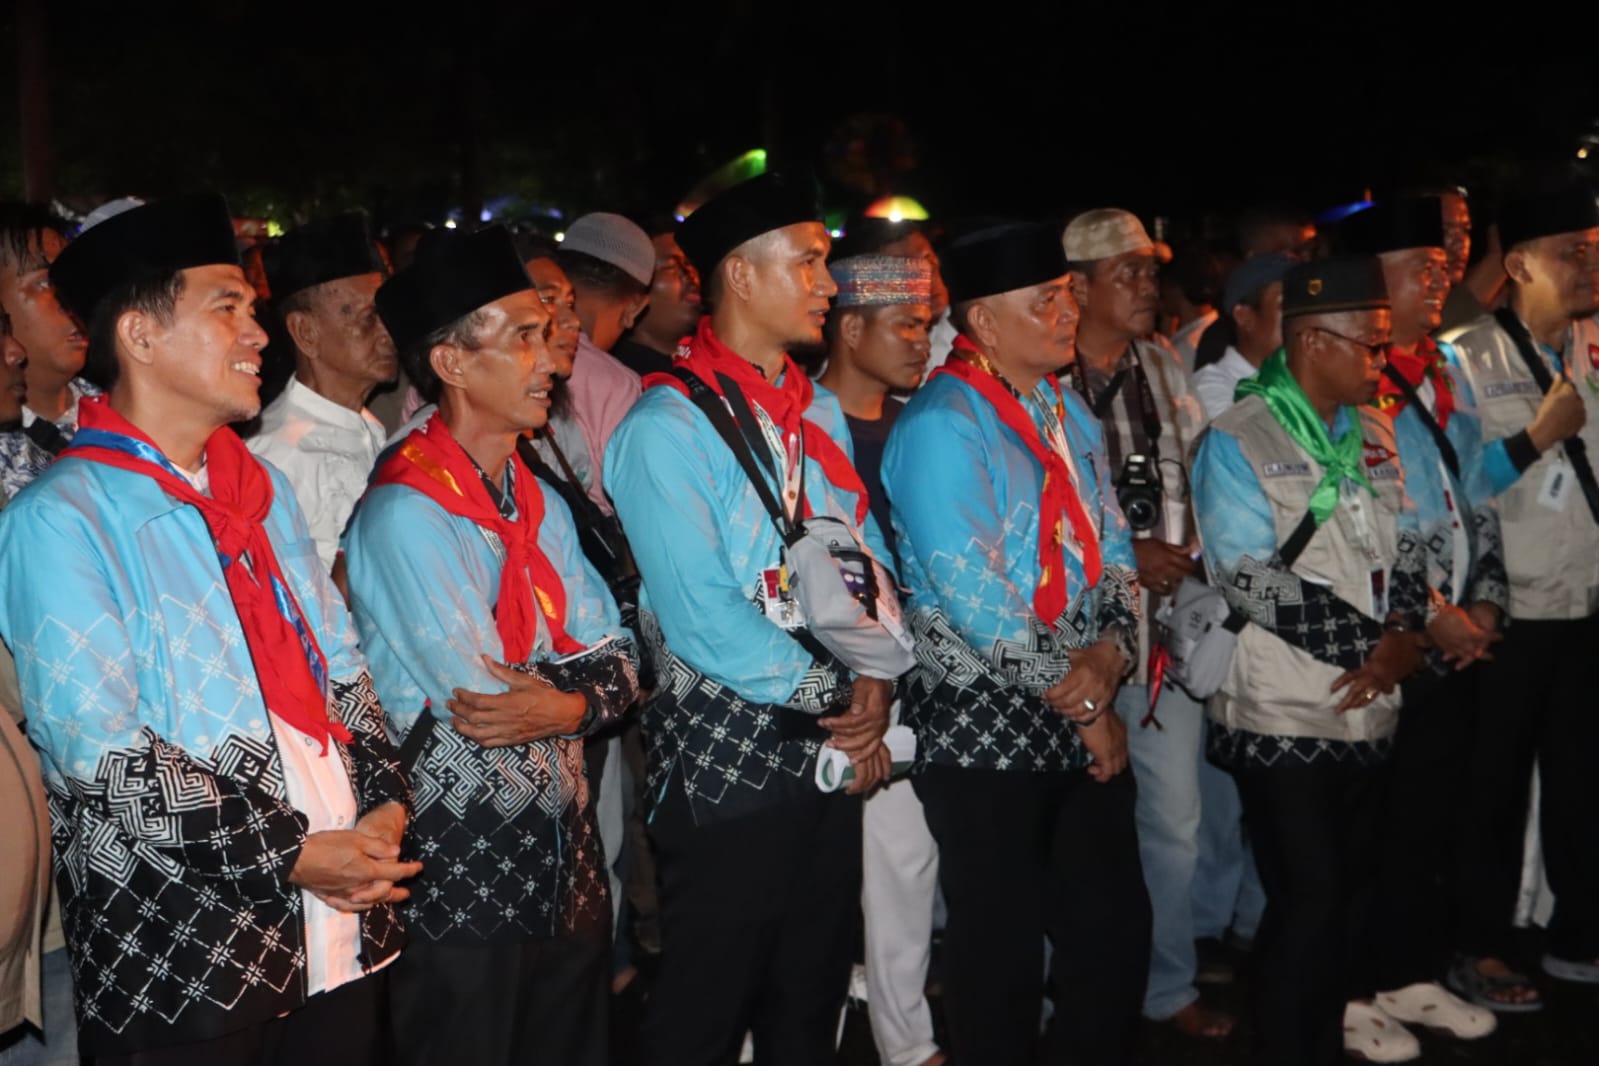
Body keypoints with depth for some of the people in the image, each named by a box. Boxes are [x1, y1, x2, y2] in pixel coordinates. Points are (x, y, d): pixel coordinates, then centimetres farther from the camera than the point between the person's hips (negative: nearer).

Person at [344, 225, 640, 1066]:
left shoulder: (540, 504, 9)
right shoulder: (404, 515, -18)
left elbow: (615, 661, 6)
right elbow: (477, 705, -21)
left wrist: (567, 705, -15)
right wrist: (579, 685, -4)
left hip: (564, 859, 8)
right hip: (462, 877, -8)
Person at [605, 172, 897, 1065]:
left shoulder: (821, 414, 11)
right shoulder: (669, 426, -14)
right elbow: (702, 617, -20)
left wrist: (876, 681, -6)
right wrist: (836, 699, -12)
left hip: (836, 753, 7)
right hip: (727, 757, -7)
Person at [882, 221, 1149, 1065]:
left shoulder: (1066, 411, 11)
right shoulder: (942, 425, -14)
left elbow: (1112, 549, 12)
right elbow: (973, 599, -20)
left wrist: (1111, 648, -8)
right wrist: (1083, 704, -13)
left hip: (1083, 724, 7)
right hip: (985, 727, -7)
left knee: (1116, 932, 13)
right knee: (1004, 955, 6)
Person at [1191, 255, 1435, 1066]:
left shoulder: (1371, 433, 11)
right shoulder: (1238, 441, -9)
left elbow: (1406, 545, 13)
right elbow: (1252, 579, -16)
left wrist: (1404, 633, -7)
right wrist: (1371, 643, -14)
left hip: (1370, 710, 6)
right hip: (1284, 718, -6)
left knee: (1348, 893, 13)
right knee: (1307, 899, -2)